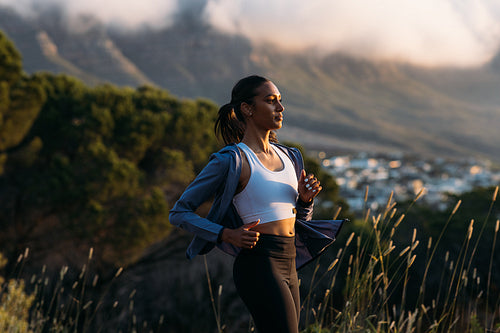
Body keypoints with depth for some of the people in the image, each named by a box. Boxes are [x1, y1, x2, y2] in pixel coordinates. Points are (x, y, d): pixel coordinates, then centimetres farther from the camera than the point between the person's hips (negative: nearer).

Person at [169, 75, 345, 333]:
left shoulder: (288, 156, 15)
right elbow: (180, 213, -4)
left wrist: (305, 199, 2)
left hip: (287, 265, 8)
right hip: (259, 265, -8)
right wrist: (227, 234, -16)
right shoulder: (232, 160, -8)